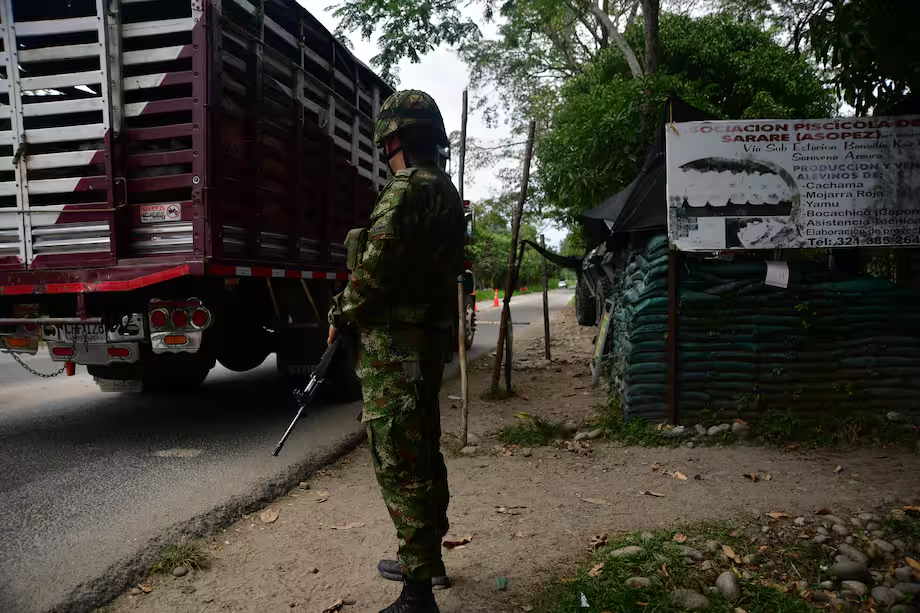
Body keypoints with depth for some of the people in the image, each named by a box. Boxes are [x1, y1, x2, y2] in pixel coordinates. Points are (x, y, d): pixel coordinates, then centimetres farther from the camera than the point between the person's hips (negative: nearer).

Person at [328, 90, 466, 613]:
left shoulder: (407, 190, -15)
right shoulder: (448, 192, 15)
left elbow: (374, 269, -21)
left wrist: (342, 317, -4)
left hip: (395, 345, -10)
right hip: (433, 339, 10)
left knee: (400, 466, -4)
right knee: (424, 454, 19)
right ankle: (427, 558, 35)